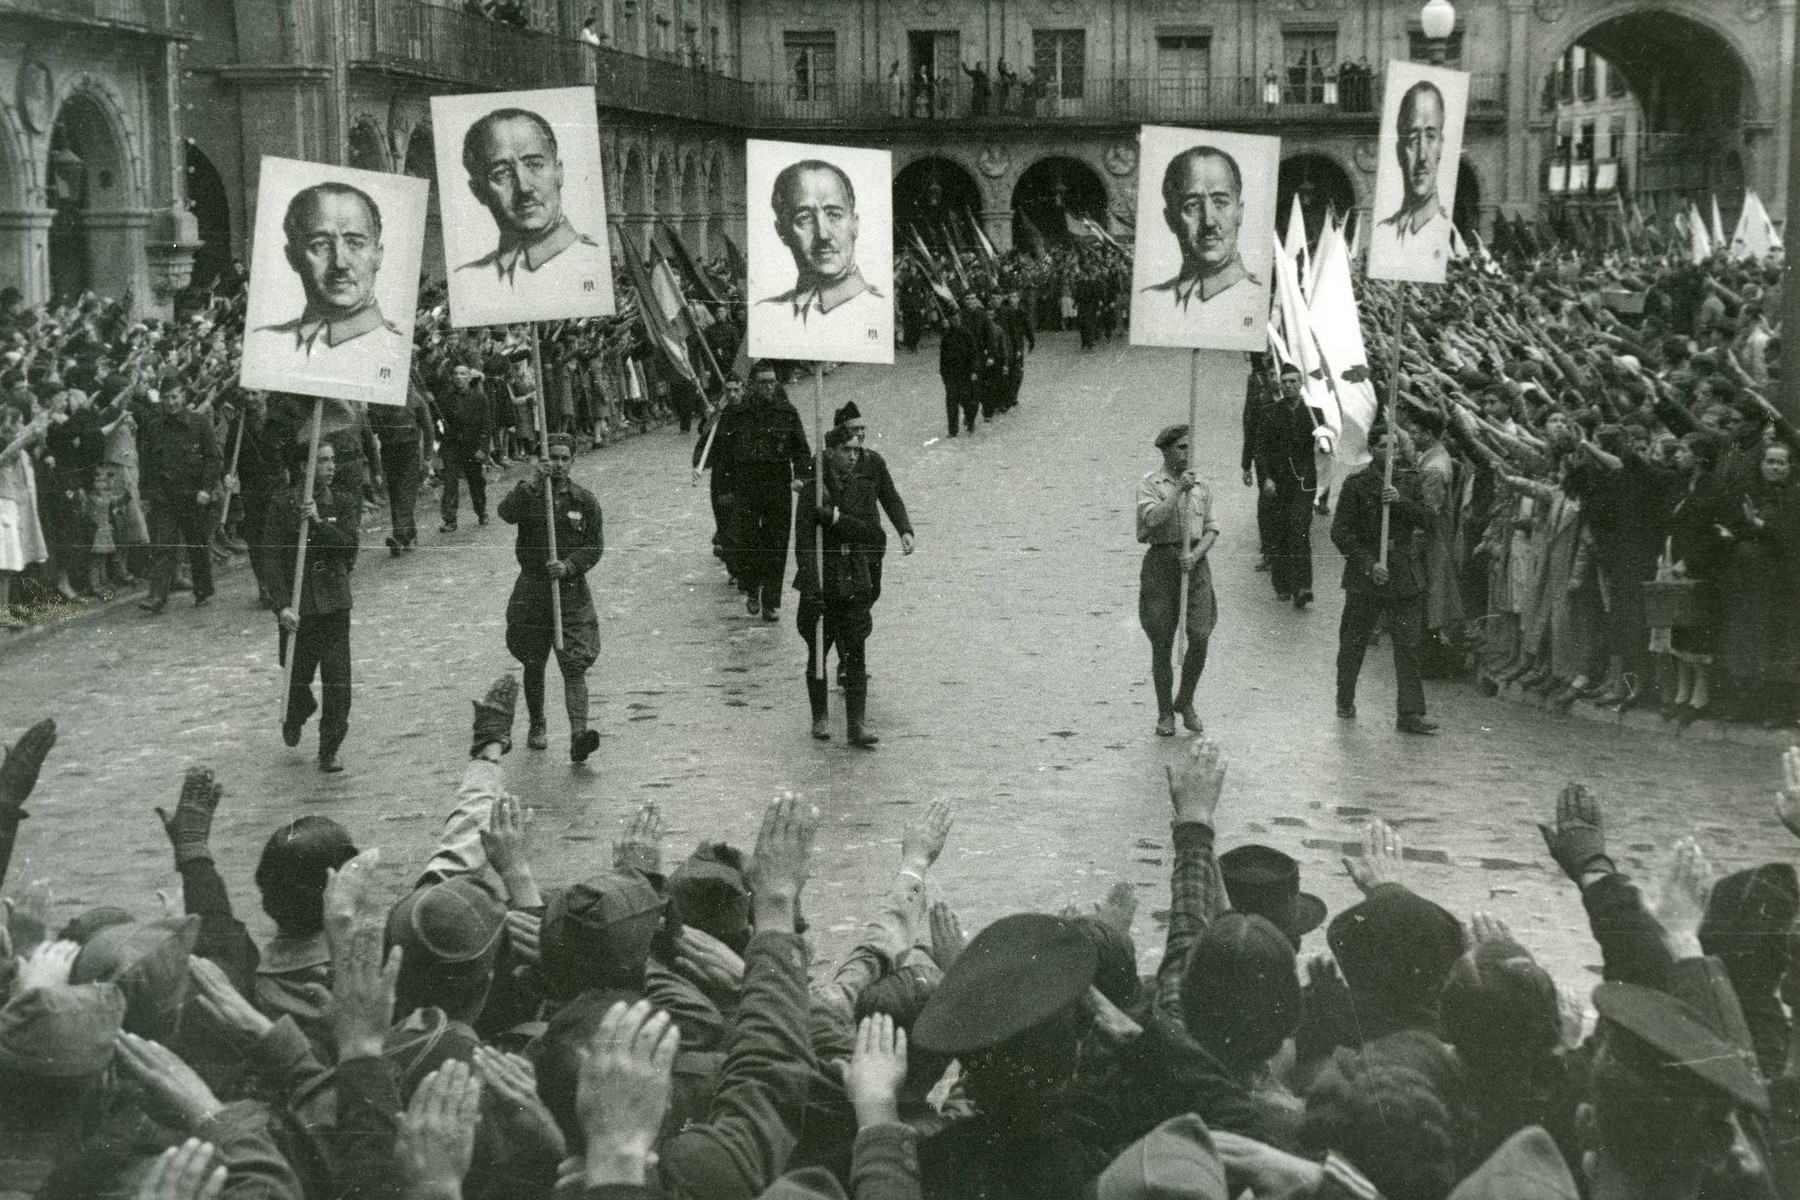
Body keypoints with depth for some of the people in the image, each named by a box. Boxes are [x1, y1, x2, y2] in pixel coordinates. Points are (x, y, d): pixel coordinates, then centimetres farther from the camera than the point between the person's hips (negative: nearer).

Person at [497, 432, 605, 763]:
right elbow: (507, 513, -21)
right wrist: (533, 484, -32)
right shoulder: (528, 494, 1)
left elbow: (595, 547, 2)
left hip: (572, 590, -1)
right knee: (534, 664, 13)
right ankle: (537, 727, 32)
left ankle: (578, 736, -21)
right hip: (532, 591, 1)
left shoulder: (584, 500, 4)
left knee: (575, 666, -12)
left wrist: (569, 566, -15)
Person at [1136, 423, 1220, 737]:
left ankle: (1185, 702, 13)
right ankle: (1165, 713, 14)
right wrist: (1178, 490, -17)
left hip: (1195, 561, 3)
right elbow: (1152, 519, -16)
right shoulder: (1150, 483, 0)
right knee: (1162, 643, 2)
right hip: (1161, 561, -3)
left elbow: (1211, 529, 9)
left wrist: (1195, 554, -9)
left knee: (1200, 636, -9)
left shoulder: (1201, 487, 11)